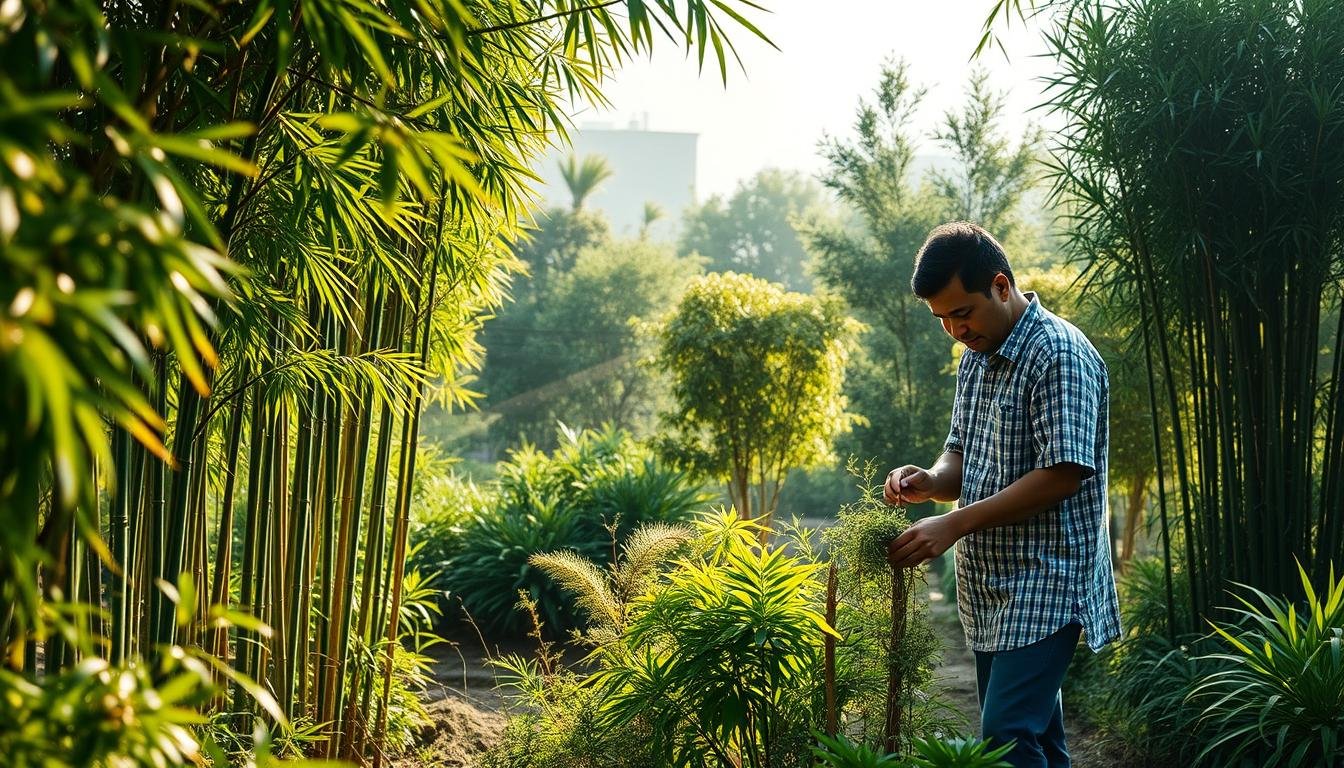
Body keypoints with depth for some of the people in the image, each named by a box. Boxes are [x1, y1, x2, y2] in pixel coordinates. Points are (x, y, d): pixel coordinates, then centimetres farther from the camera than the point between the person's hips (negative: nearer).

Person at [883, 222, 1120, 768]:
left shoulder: (1061, 355, -15)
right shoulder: (976, 359, 13)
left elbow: (1063, 474, -21)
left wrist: (955, 523, -22)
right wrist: (928, 482, -4)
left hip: (1045, 586, -9)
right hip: (991, 590, 9)